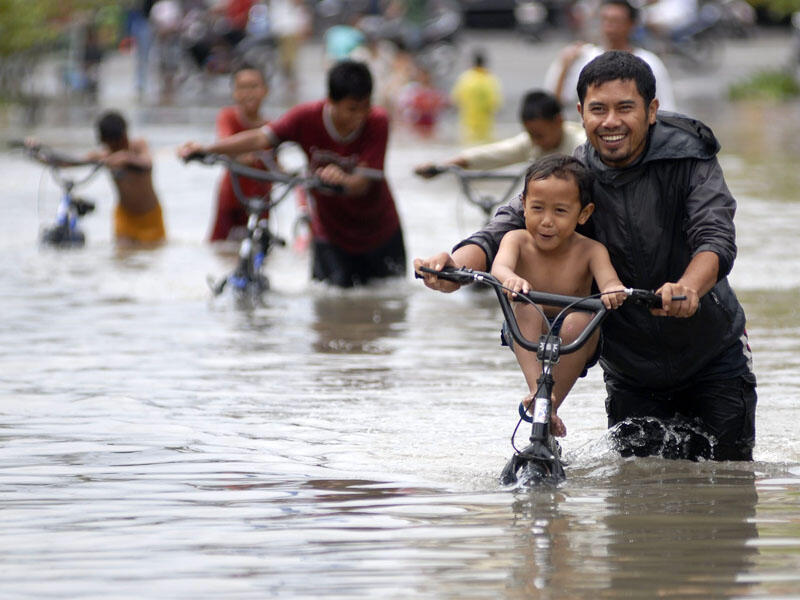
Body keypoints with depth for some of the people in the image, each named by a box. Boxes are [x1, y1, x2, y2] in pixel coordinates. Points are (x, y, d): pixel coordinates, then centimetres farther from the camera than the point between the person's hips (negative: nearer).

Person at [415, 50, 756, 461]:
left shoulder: (688, 160, -16)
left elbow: (716, 236, -30)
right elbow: (512, 222, -22)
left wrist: (688, 288, -54)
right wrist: (459, 263, -46)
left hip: (712, 360, -1)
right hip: (630, 372, 2)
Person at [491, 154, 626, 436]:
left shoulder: (590, 251, -11)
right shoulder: (517, 241, -10)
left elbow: (609, 280, -29)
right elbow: (500, 265, -31)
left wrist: (613, 290, -55)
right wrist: (509, 278, -57)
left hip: (575, 344, 0)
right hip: (529, 339, 0)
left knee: (579, 319, -33)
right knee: (525, 308, -30)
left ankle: (550, 407, -23)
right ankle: (537, 389, -44)